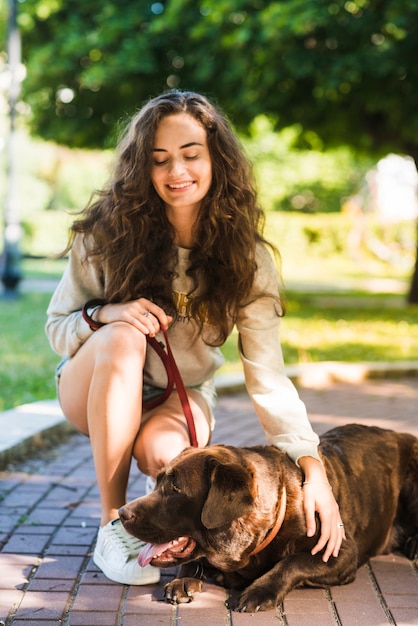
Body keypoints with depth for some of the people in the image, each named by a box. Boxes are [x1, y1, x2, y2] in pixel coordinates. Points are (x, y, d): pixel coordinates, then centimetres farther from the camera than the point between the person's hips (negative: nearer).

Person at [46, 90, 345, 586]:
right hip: (99, 390, 1)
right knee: (122, 336, -34)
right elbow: (57, 326, -7)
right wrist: (105, 314, -31)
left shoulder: (245, 257, -15)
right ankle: (112, 523, -24)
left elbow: (268, 374, -22)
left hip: (182, 397, 0)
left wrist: (310, 462, -35)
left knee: (161, 452, -35)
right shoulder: (108, 232, -16)